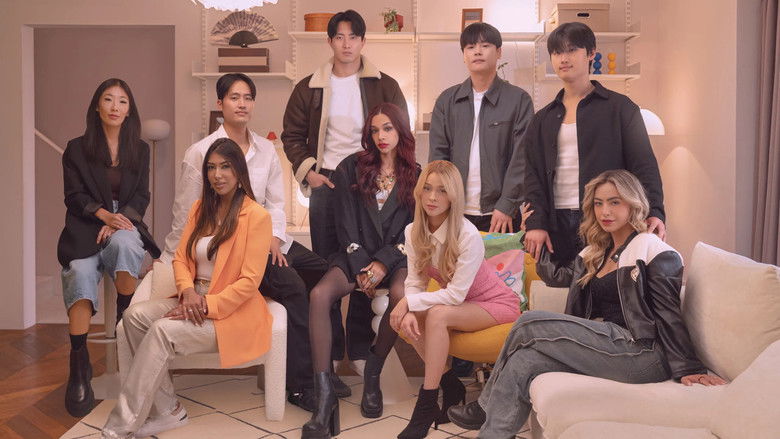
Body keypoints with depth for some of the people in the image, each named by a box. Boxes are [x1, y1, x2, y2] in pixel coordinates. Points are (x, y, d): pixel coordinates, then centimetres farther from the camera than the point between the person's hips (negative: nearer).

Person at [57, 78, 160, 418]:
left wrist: (120, 219, -11)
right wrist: (105, 214, -17)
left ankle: (126, 319, -15)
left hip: (125, 225, 1)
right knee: (80, 274, -30)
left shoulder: (139, 150, 16)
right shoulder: (77, 149, 10)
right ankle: (79, 368, -30)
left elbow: (141, 196, 9)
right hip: (85, 229, -1)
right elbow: (74, 195, 2)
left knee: (123, 243, -37)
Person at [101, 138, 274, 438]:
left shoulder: (257, 216, -11)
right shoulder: (201, 208, 10)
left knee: (163, 331, -26)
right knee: (135, 315, -16)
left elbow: (249, 281, -15)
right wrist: (188, 292, -12)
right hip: (194, 300, 7)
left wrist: (206, 305, -21)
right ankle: (167, 411, -10)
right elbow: (181, 258, 8)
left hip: (232, 312, -7)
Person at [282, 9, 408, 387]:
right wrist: (308, 171, -2)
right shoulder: (310, 87, 7)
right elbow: (292, 135, 11)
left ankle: (361, 349, 13)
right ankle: (329, 353, 14)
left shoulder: (384, 86, 4)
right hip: (326, 185, 1)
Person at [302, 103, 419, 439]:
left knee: (401, 295, -35)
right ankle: (325, 394, -30)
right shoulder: (351, 168, 6)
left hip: (395, 257, 0)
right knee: (320, 294, -30)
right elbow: (345, 224, 2)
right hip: (357, 256, 1)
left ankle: (372, 373, -10)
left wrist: (383, 264, -12)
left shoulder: (415, 175, 8)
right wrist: (361, 268, -9)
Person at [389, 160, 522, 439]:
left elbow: (455, 294, -28)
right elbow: (414, 283, -10)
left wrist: (409, 302, -28)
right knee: (402, 319, -18)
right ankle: (451, 387, -2)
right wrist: (408, 311, -30)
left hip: (496, 304, -6)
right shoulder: (414, 232, -9)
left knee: (438, 315, -32)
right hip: (458, 304, 6)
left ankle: (426, 407, -20)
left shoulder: (468, 236, -28)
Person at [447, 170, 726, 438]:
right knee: (522, 362, -19)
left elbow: (669, 316, -7)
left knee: (529, 324, -14)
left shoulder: (653, 252, -2)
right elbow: (555, 275, 23)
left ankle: (487, 406, 1)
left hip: (641, 354, -7)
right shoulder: (598, 252, 23)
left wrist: (688, 368, -12)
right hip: (602, 345, 8)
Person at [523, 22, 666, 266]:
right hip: (558, 223, 3)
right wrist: (536, 224, -4)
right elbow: (533, 175, 8)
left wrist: (654, 213, -15)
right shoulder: (543, 119, 14)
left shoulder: (619, 108, 4)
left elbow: (644, 165, -1)